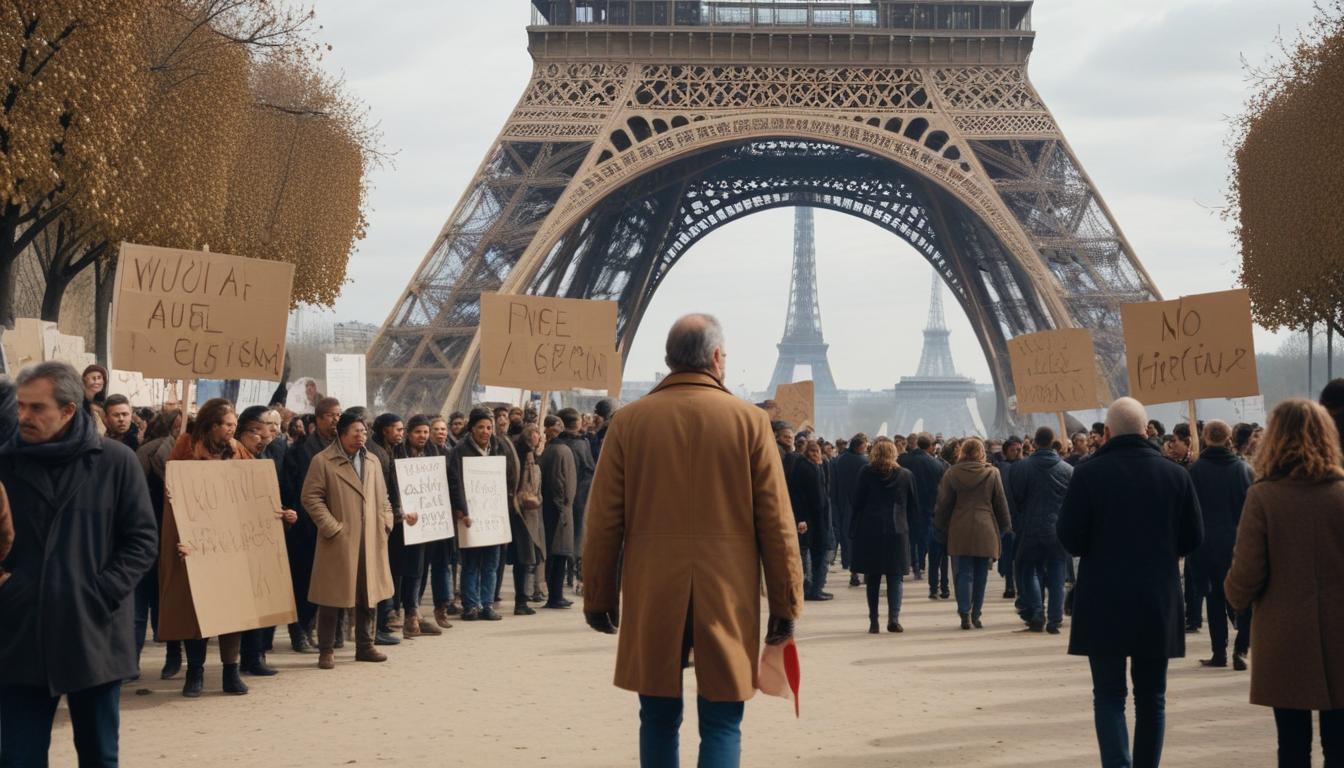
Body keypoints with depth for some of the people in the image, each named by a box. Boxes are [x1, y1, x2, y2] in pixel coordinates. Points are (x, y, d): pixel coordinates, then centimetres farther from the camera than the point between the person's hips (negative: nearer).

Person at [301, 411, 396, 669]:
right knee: (332, 597, 0)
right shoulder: (322, 461, -5)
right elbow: (311, 497, -9)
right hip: (339, 541, -6)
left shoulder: (372, 461, 15)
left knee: (369, 594, 10)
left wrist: (386, 522, 6)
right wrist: (332, 527, -14)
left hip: (371, 541, 6)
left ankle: (364, 646, 21)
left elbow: (382, 497, 20)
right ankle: (326, 650, 8)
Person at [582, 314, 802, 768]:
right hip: (727, 595, -1)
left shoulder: (629, 421, 0)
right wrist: (785, 604, 4)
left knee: (659, 719, 13)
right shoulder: (749, 421, -3)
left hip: (651, 596, 1)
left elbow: (603, 521, 1)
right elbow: (777, 524, -3)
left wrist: (599, 597, 10)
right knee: (722, 724, 4)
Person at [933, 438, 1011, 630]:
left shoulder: (951, 474, -1)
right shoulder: (992, 473, 0)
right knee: (981, 574, 9)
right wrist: (1004, 527, 15)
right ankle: (976, 615, 12)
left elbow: (943, 504, 3)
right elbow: (1001, 503, 6)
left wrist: (941, 528, 12)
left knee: (964, 573, 2)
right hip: (985, 530, 0)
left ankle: (965, 614, -10)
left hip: (960, 531, 0)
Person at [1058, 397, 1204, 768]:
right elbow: (1192, 539, 4)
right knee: (1151, 697, 14)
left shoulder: (1088, 473, -10)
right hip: (1159, 604, 2)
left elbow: (1069, 538, -10)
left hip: (1103, 603, -2)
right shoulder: (1176, 475, -1)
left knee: (1109, 695, 6)